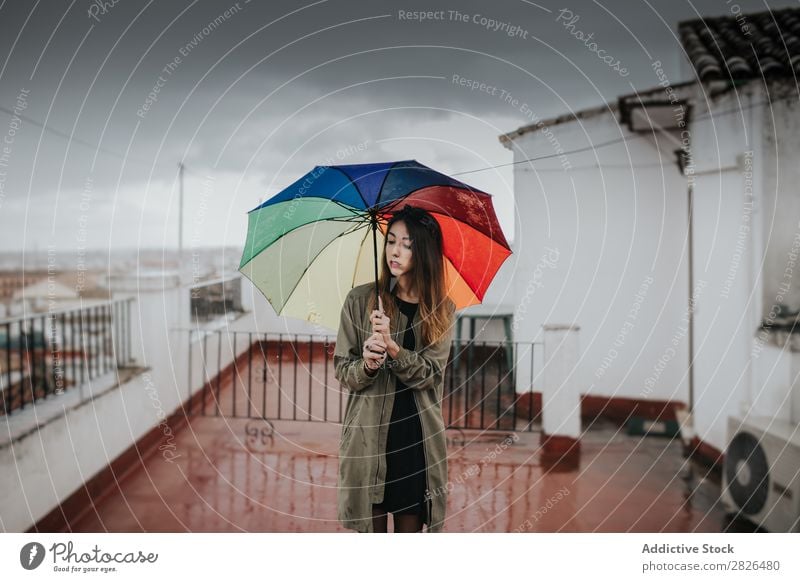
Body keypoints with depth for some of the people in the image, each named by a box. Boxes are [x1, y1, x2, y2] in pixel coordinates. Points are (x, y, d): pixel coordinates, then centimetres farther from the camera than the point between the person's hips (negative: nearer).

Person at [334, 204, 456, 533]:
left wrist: (393, 348, -24)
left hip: (418, 438, 1)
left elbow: (431, 374, -8)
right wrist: (367, 364, -23)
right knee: (372, 527, 8)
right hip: (369, 434, -1)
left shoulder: (443, 310, 1)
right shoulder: (360, 299, -2)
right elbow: (342, 373, -2)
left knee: (410, 525, 13)